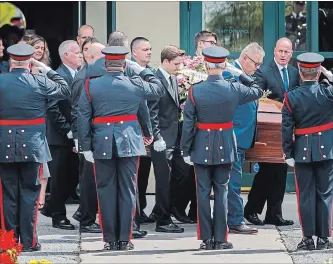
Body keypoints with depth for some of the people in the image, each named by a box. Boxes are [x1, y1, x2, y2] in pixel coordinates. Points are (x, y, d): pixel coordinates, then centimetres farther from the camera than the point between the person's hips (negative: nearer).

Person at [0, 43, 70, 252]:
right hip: (32, 145, -1)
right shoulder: (39, 82, -8)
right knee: (30, 193, 6)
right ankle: (29, 241, 5)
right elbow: (65, 90, 7)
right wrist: (48, 70, 15)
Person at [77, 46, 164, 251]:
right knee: (128, 190, 6)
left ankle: (110, 239, 9)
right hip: (129, 142, 0)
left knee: (106, 190, 7)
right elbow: (159, 90, 14)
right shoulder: (135, 85, -4)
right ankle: (125, 239, 6)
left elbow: (83, 118, -3)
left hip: (102, 143, 0)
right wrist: (144, 72, 24)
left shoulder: (91, 86, -3)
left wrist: (86, 146, 1)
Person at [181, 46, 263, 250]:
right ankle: (221, 239, 7)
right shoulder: (234, 89, -8)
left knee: (203, 192, 6)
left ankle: (206, 238, 8)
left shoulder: (195, 91, -11)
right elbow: (258, 91, 12)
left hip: (202, 147, -1)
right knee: (222, 191, 7)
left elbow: (188, 124, -8)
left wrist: (186, 150, 0)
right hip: (225, 147, 1)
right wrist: (240, 74, 15)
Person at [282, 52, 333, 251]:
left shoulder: (291, 97, -5)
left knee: (306, 195, 6)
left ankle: (308, 238, 6)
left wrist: (288, 153, 3)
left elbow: (287, 128, -4)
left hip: (303, 150, 0)